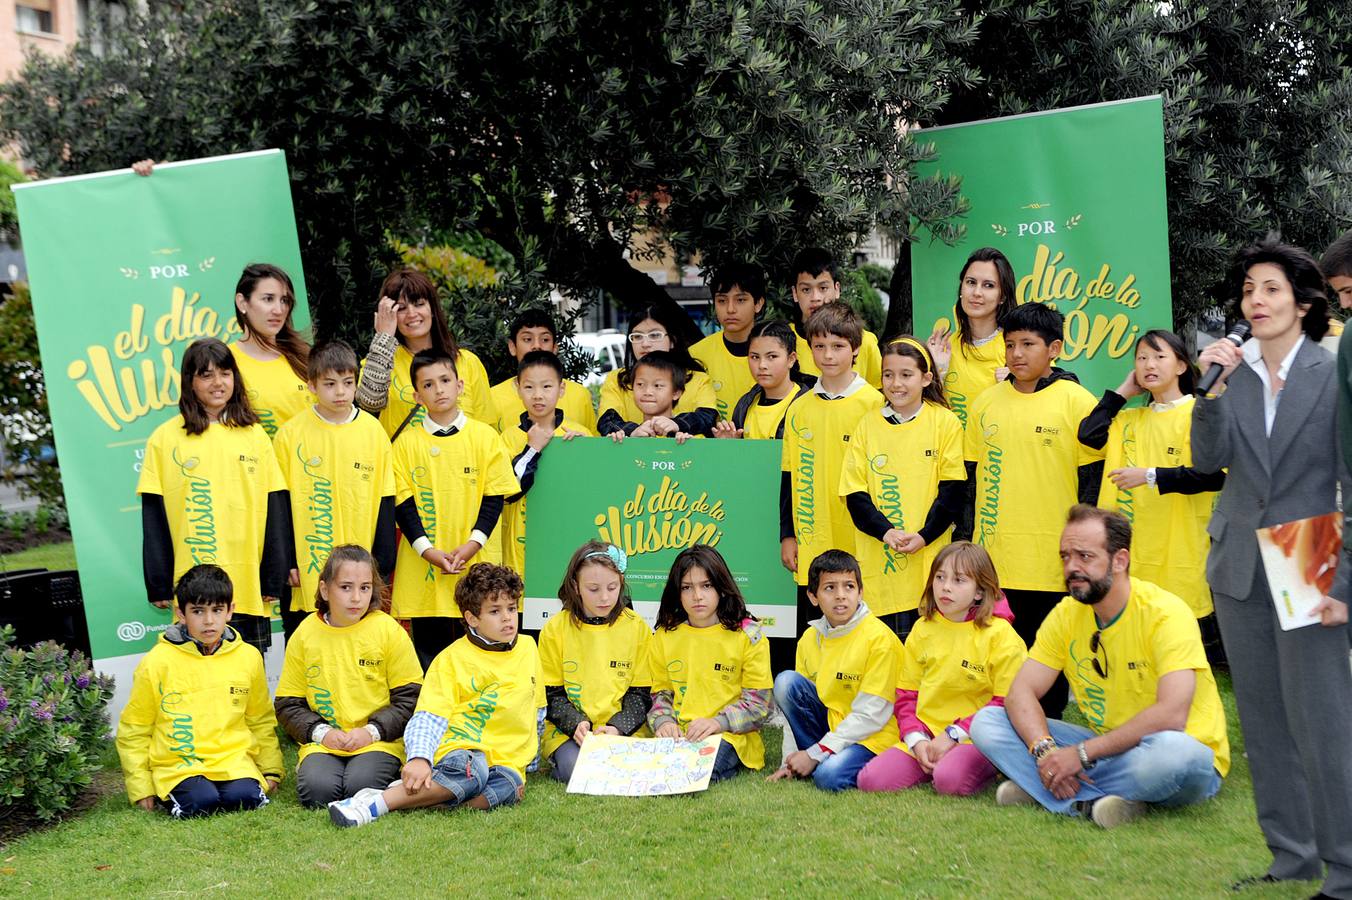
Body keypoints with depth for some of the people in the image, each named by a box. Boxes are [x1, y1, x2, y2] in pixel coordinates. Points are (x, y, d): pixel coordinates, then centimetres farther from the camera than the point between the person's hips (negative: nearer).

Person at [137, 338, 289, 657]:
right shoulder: (164, 438, 3)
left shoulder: (254, 435, 8)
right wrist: (159, 584, -2)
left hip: (249, 588, 2)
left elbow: (274, 509, 7)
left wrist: (273, 579, 2)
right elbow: (153, 517, 2)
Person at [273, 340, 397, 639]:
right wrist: (286, 561, -4)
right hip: (305, 574, -1)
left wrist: (382, 564, 2)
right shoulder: (289, 434, -2)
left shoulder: (374, 432, 2)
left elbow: (385, 502, 5)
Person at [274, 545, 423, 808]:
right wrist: (321, 732, -7)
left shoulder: (389, 631, -2)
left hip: (379, 741, -1)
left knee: (361, 787, -29)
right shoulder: (305, 634, 4)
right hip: (323, 742, 1)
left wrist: (371, 731, -12)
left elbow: (410, 698, 0)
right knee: (315, 791, -27)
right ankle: (308, 766, 5)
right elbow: (287, 704, 9)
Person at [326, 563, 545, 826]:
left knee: (508, 787, -34)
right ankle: (375, 803, -39)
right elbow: (428, 717, -9)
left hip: (508, 762, 4)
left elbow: (536, 710, 26)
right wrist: (419, 758, -26)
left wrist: (529, 763, 25)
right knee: (471, 769, -40)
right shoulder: (452, 659, 1)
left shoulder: (528, 648, 14)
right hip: (461, 749, -4)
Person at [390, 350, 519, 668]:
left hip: (476, 561, 0)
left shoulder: (485, 436, 3)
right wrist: (427, 550, -12)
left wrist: (474, 543, -12)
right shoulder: (406, 443, 3)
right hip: (422, 569, 0)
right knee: (429, 649, 6)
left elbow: (495, 496, 1)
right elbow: (402, 502, 0)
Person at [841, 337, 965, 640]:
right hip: (879, 559, 1)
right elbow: (854, 493, 2)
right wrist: (886, 531, -12)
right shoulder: (866, 425, 5)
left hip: (931, 556, -1)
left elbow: (953, 490, -2)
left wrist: (923, 536, -13)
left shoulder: (945, 423, 1)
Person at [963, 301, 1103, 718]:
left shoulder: (1077, 402, -3)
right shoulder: (985, 403, 9)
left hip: (1054, 559, -3)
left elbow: (1092, 480, -2)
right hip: (993, 558, 4)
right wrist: (965, 539, 9)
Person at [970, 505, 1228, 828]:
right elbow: (1020, 693, -4)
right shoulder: (1066, 614, 0)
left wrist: (1082, 753, -27)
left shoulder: (1165, 613, -18)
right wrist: (1045, 750, -24)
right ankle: (1092, 801, -22)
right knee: (986, 722, -9)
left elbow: (1171, 714, -29)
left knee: (1171, 750, -43)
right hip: (1106, 747, 6)